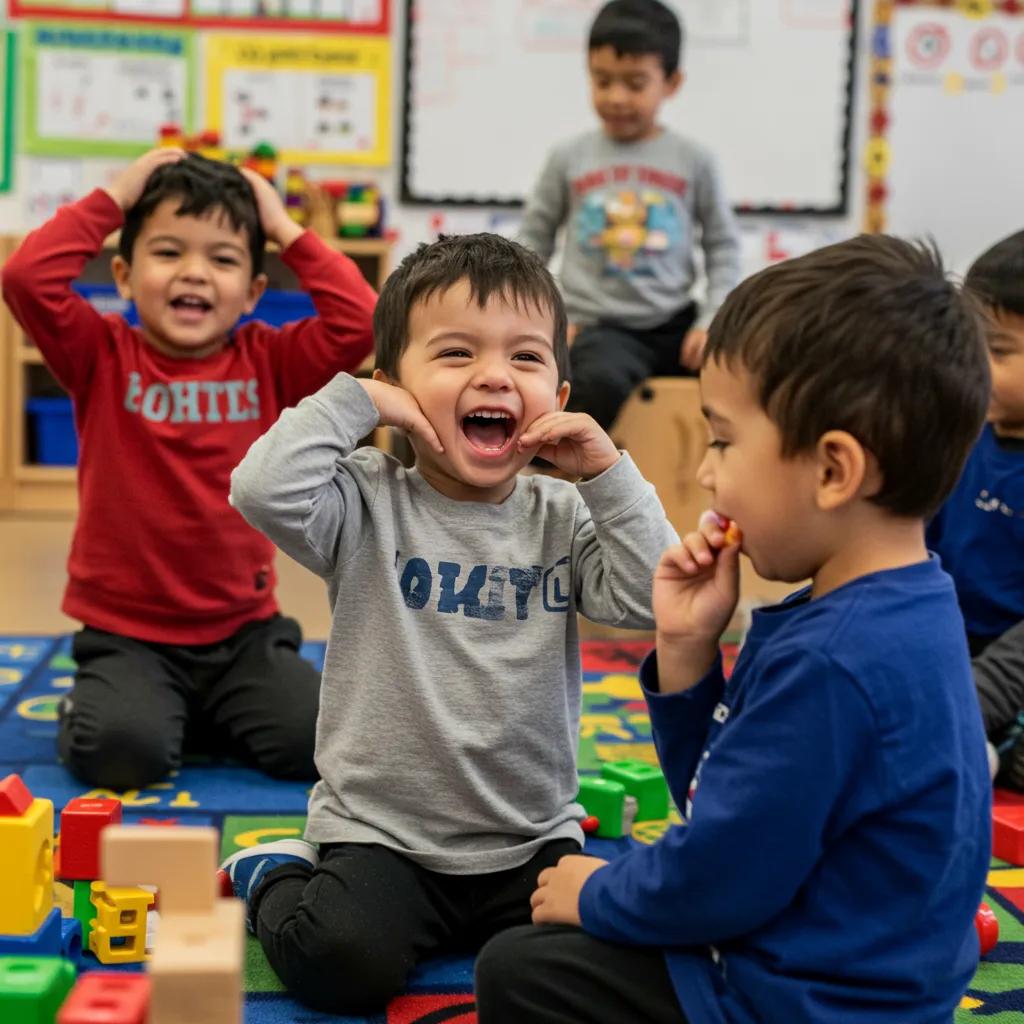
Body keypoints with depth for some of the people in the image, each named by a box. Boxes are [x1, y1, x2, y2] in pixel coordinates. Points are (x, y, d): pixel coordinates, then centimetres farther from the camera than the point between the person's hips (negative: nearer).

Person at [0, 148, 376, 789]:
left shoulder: (269, 363, 2)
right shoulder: (103, 357, -3)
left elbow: (359, 320, -11)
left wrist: (287, 230, -5)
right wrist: (112, 200, -10)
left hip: (244, 630, 3)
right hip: (125, 632, -2)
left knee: (312, 742, -15)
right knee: (123, 754, -26)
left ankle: (204, 715, 16)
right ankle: (90, 709, 11)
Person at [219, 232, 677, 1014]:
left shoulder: (562, 519, 1)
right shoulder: (370, 504, -8)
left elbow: (651, 599, -10)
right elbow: (264, 490, -26)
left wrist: (607, 472, -14)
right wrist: (355, 401, -17)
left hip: (533, 840, 3)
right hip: (381, 832, -3)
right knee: (343, 964, -26)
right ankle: (277, 879, 10)